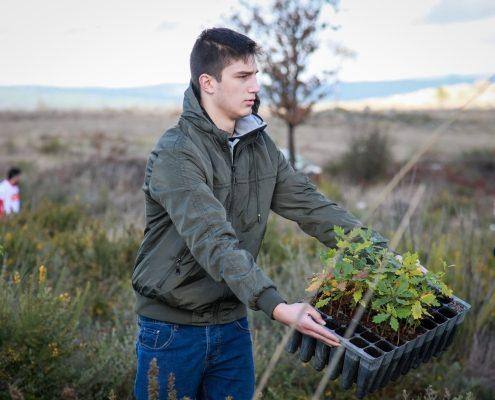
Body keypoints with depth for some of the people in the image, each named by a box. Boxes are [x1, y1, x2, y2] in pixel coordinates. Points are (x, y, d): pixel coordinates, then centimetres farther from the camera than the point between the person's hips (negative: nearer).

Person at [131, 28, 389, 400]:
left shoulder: (261, 146, 3)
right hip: (173, 328, -5)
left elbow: (313, 207, -1)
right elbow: (214, 242, -31)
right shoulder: (175, 154, -20)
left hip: (233, 324, 6)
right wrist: (277, 307, -41)